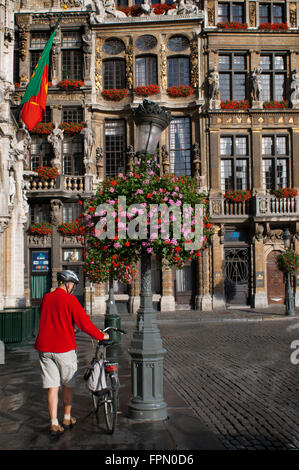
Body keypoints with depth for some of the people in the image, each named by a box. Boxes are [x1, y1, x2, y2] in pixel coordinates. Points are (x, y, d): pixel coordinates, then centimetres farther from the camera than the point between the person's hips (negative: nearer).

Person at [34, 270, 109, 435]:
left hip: (45, 348, 4)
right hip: (64, 348, -4)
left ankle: (54, 424, 6)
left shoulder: (46, 298, 8)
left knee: (52, 387, 7)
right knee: (67, 385, 14)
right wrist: (101, 336, -2)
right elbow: (84, 323, -14)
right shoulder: (69, 299, -11)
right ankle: (67, 419, 27)